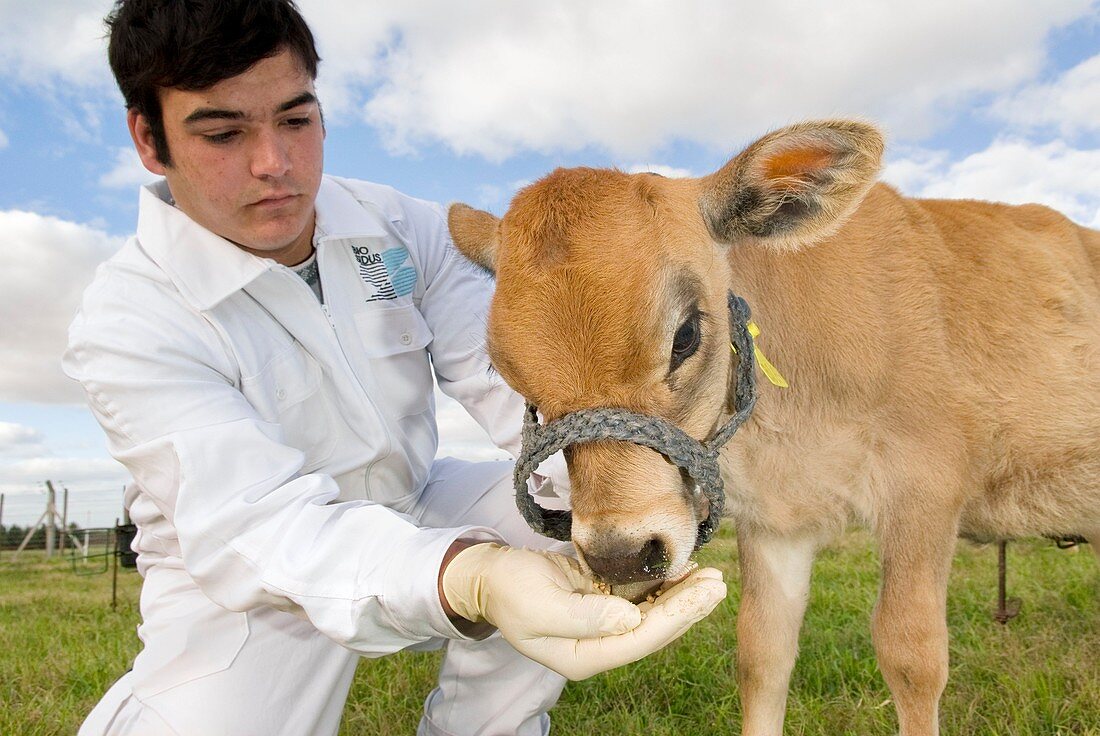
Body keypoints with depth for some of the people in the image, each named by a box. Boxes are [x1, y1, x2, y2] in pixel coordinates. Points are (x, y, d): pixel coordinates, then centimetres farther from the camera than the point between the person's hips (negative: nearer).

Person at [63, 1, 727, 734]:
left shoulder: (404, 227, -6)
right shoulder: (126, 322, -21)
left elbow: (507, 370, -17)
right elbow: (252, 522, -35)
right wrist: (474, 582, -55)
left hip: (413, 512, 4)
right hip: (247, 587, -3)